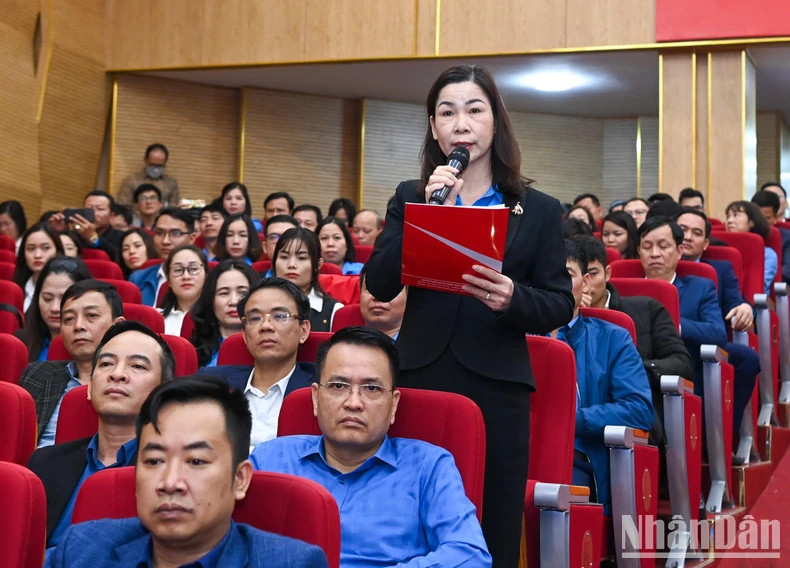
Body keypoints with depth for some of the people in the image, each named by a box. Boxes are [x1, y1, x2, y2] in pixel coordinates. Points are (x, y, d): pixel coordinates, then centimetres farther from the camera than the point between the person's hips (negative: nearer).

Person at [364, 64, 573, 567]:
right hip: (422, 377, 1)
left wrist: (513, 298, -20)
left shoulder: (540, 210, 4)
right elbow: (379, 286, -2)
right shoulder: (410, 198, 8)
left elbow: (561, 307, 1)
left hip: (497, 386, -1)